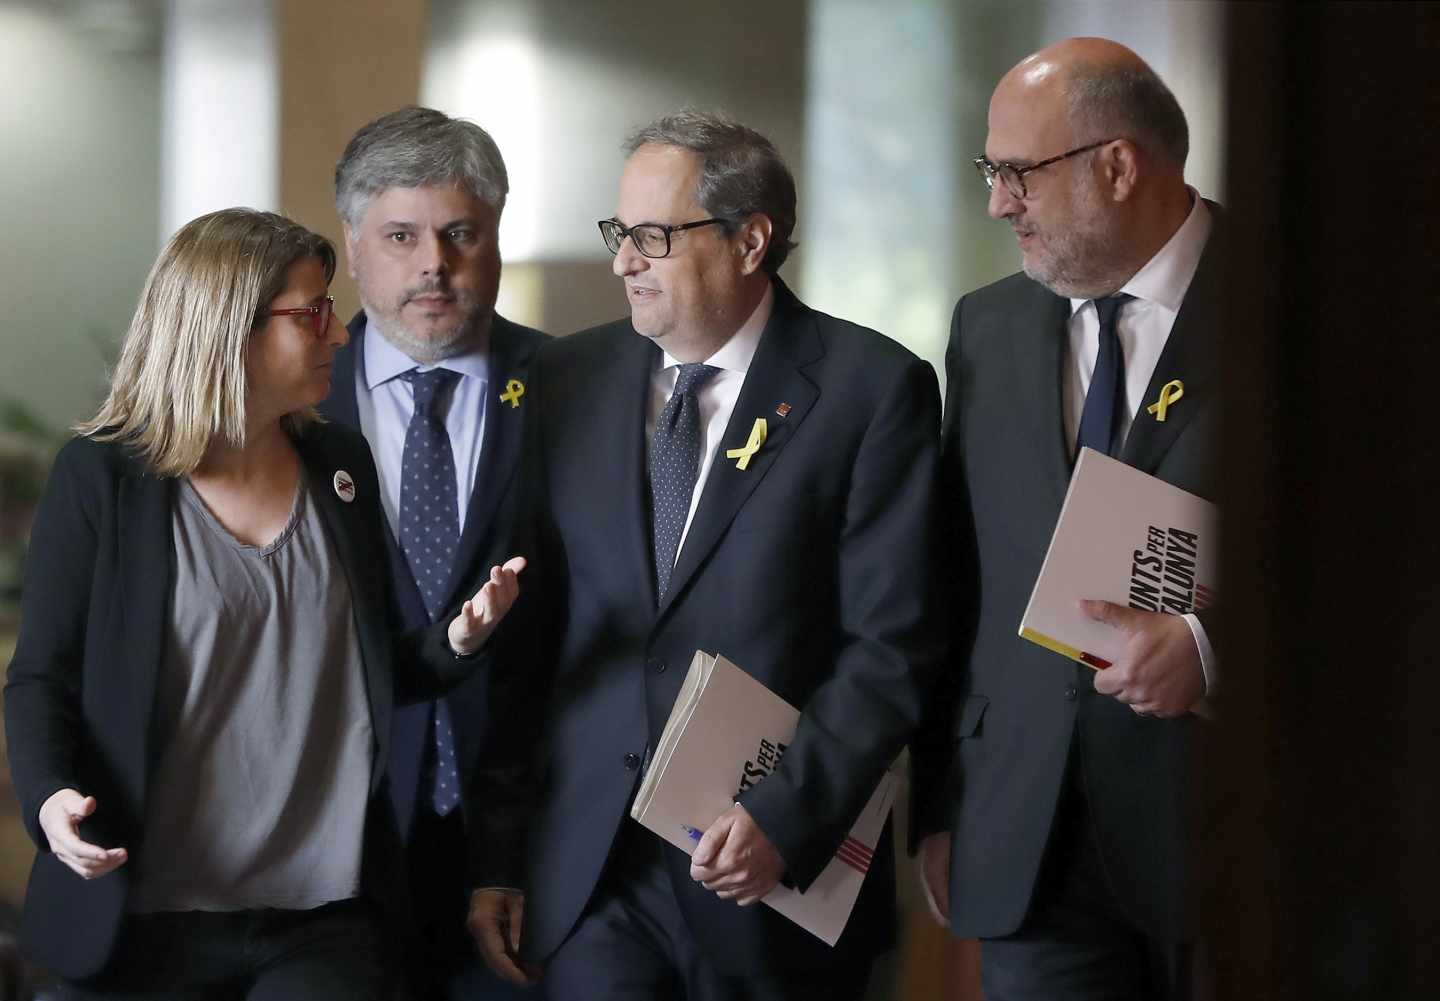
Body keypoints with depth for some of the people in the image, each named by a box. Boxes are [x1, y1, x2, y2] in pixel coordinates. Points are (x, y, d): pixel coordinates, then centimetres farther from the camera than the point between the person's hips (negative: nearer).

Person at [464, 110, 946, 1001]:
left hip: (775, 870, -2)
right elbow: (524, 639, 7)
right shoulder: (567, 382, 8)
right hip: (587, 875, 3)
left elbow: (891, 647, -7)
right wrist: (498, 856, 3)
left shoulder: (873, 387, -4)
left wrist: (785, 817, -15)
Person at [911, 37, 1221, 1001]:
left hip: (1232, 823, -4)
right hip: (1029, 841, 4)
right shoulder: (989, 329, 12)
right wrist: (939, 805, 11)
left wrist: (1214, 647, -17)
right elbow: (956, 585, 14)